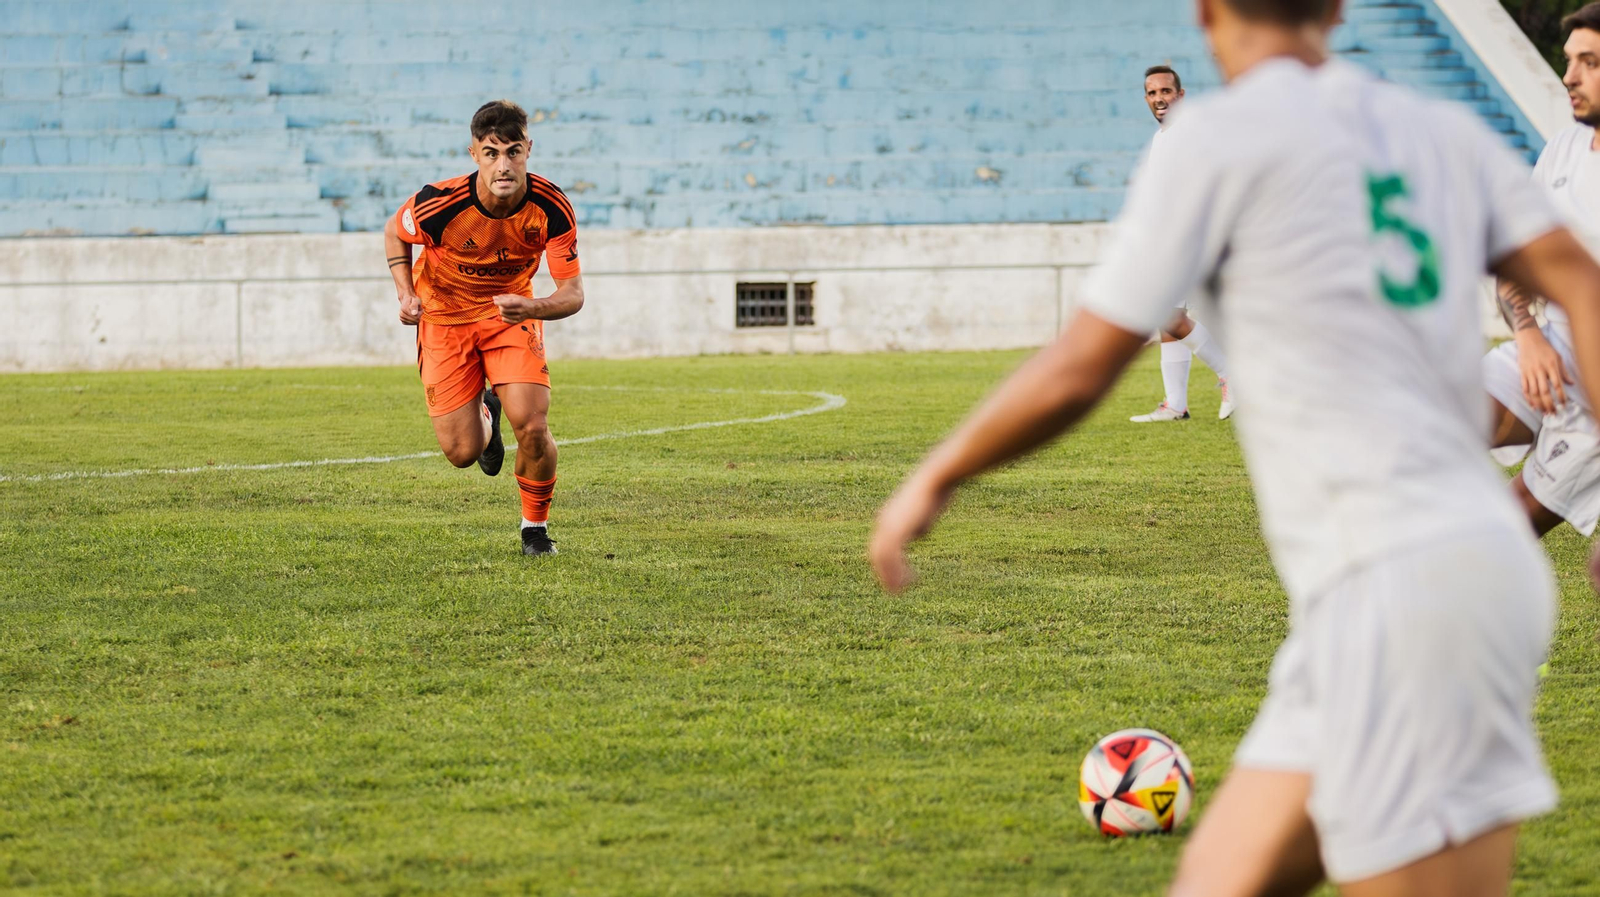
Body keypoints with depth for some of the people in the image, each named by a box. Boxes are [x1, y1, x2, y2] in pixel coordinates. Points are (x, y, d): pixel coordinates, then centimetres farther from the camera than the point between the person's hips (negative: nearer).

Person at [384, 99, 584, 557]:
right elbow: (395, 233, -3)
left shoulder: (551, 206, -24)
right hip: (445, 316, 0)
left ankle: (535, 527, 9)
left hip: (512, 312, 0)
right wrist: (406, 294, -15)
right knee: (462, 452, -5)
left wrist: (532, 308, -40)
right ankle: (484, 414, 35)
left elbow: (573, 293, -20)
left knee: (533, 429, -19)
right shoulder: (441, 203, -27)